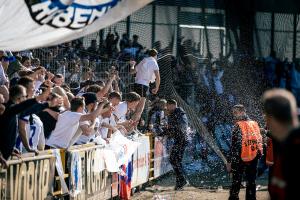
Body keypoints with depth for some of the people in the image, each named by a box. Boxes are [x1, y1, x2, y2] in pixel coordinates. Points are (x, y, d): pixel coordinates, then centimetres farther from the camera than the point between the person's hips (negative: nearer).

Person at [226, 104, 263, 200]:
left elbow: (234, 146, -14)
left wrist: (229, 162, -12)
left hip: (240, 159, -5)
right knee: (251, 182, 12)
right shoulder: (255, 124, 6)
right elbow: (260, 142, 10)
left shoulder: (238, 126, -11)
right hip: (254, 159, 5)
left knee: (236, 182, 2)